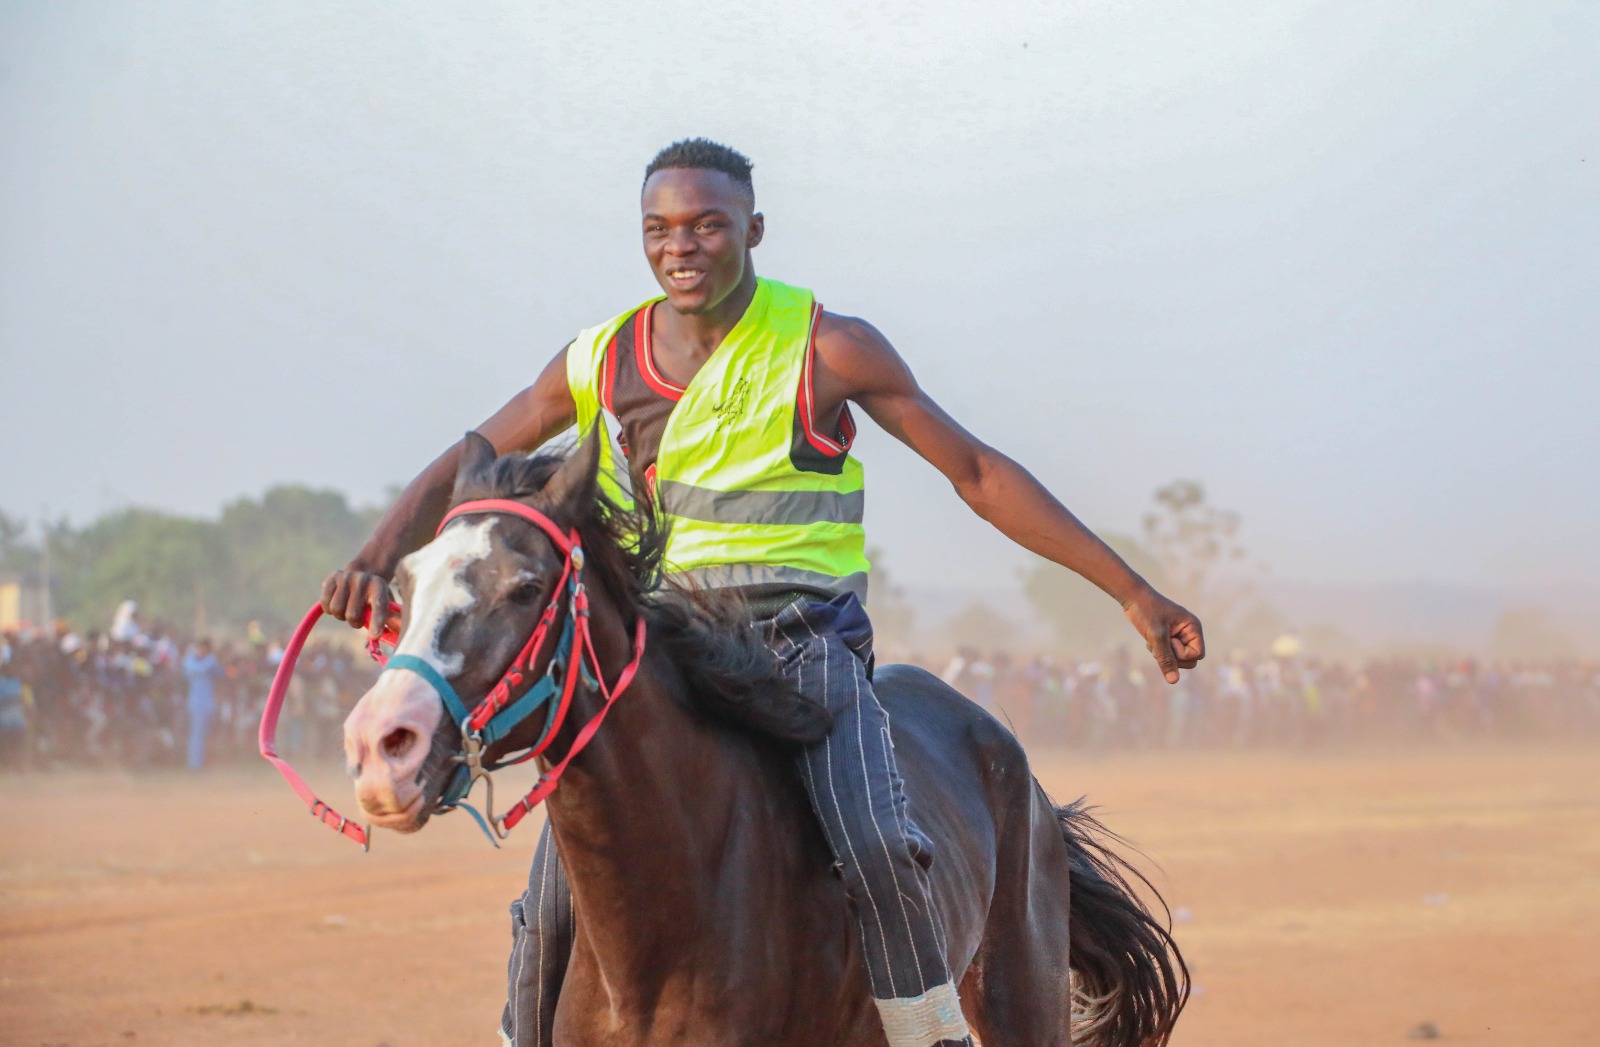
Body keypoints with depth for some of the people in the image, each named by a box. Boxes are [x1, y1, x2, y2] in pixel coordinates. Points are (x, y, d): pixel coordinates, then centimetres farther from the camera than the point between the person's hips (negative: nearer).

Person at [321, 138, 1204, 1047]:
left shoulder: (826, 349, -1)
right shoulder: (598, 363, 7)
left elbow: (979, 475, 2)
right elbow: (463, 471, 14)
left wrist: (1134, 594, 0)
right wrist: (378, 560, -7)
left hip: (805, 640, -3)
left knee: (877, 850, -29)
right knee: (558, 899, -7)